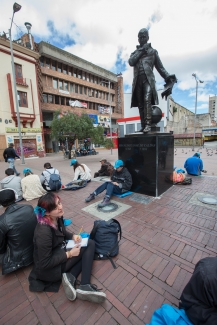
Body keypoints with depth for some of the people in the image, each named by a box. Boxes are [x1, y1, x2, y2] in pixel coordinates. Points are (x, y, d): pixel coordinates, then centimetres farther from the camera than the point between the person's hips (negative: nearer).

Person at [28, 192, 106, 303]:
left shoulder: (57, 217, -8)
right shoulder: (44, 232, -31)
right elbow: (45, 264, -24)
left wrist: (73, 236, -8)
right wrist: (69, 254, -19)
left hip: (57, 254, 8)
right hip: (48, 270, -8)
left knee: (89, 244, 3)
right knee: (89, 244, -12)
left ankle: (70, 277, -6)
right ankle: (84, 286, -9)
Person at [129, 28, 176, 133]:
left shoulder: (153, 51, 20)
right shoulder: (135, 52, 26)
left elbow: (160, 67, 17)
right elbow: (131, 62, 5)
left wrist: (167, 77, 4)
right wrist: (141, 51, 5)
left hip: (148, 79, -3)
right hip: (137, 80, 3)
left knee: (147, 100, -23)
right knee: (140, 104, -3)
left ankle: (148, 124, -29)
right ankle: (143, 126, -1)